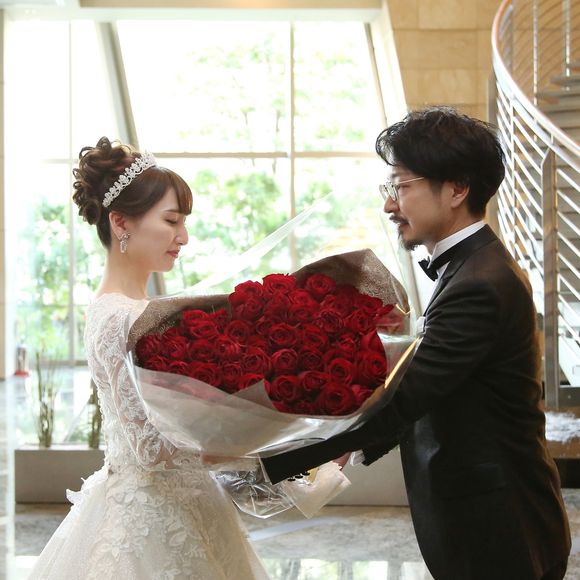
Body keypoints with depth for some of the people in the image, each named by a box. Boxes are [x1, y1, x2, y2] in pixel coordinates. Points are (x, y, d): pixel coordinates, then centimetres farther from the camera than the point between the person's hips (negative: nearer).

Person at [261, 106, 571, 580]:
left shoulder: (479, 286, -25)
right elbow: (425, 391, 12)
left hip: (496, 539, -9)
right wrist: (360, 442, 3)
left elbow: (394, 399, -29)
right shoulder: (477, 265, 7)